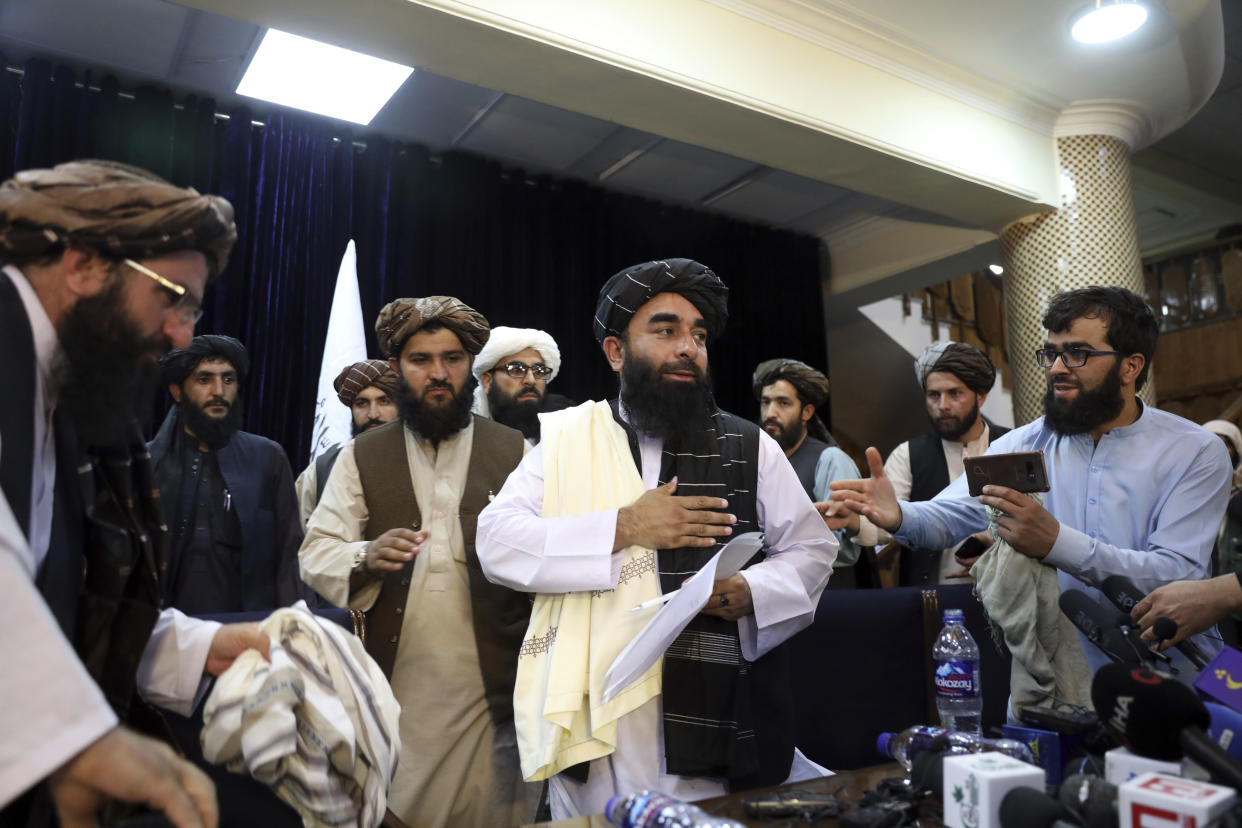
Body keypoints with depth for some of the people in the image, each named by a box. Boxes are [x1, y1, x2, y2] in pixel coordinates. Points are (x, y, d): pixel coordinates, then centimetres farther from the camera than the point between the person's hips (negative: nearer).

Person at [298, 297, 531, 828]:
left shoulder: (516, 453, 3)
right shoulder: (360, 457, 8)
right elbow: (315, 554, 1)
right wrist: (365, 558, -18)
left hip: (493, 688, -1)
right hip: (393, 688, 1)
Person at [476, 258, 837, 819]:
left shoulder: (749, 447, 6)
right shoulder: (564, 438, 3)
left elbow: (810, 551, 9)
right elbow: (497, 543, -6)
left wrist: (748, 592, -12)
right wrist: (623, 527, -16)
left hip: (717, 721, 1)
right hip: (591, 719, 0)